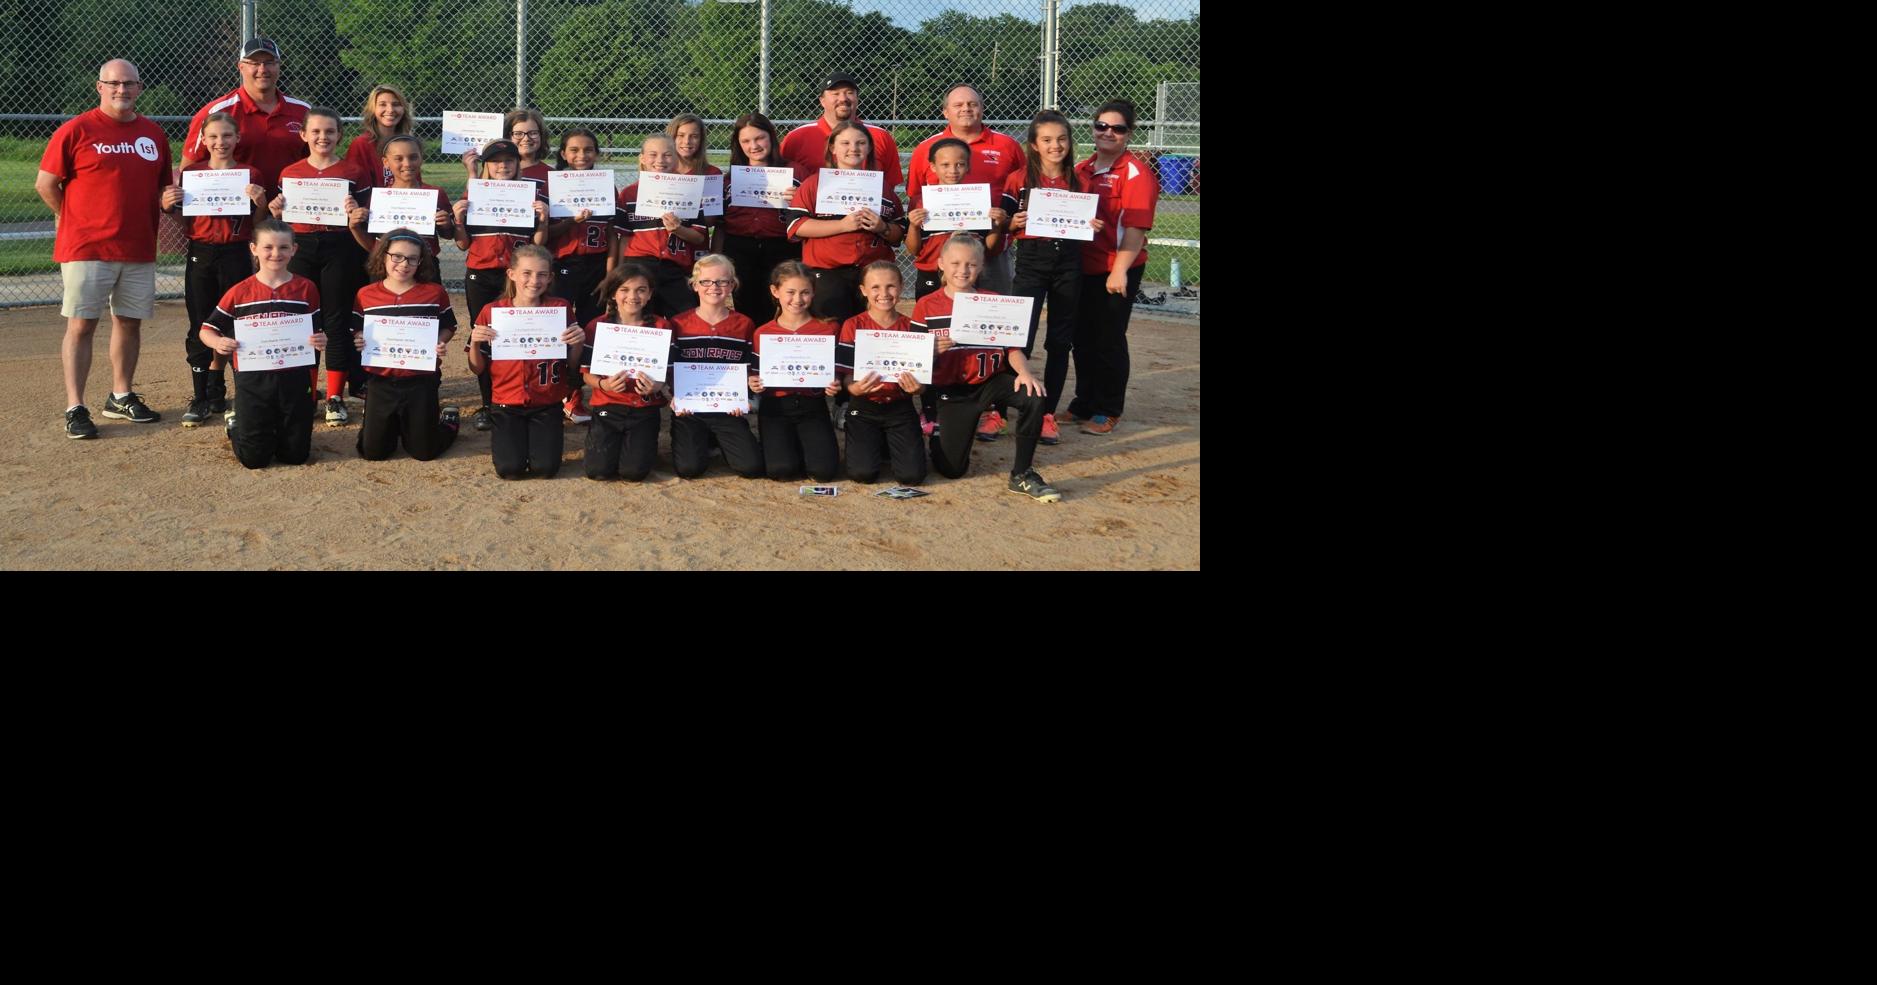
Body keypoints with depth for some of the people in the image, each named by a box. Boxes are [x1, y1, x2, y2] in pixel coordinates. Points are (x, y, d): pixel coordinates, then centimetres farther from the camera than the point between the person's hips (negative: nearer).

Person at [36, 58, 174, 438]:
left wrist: (169, 200, -1)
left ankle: (121, 397, 25)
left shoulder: (154, 134, 11)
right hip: (86, 248, -5)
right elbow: (45, 183, -2)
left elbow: (163, 186, 21)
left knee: (130, 321, 11)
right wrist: (73, 220, 0)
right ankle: (75, 408, -3)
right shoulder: (76, 130, -5)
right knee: (81, 324, -5)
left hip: (139, 249, 5)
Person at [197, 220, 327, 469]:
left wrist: (321, 341, -15)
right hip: (253, 380, -1)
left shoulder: (306, 289, 2)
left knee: (296, 455, 4)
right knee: (254, 458, -2)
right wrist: (218, 343, -16)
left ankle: (278, 428, 37)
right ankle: (237, 427, 32)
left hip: (295, 379, 1)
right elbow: (207, 329, 6)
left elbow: (317, 333, 9)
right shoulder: (240, 292, 0)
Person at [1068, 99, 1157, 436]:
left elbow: (1136, 228, -17)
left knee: (1109, 340, 2)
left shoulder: (1136, 174, -10)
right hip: (1082, 267, 6)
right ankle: (1084, 405, 28)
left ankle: (1109, 412, 15)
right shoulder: (1081, 170, 11)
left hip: (1116, 272, -6)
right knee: (1083, 339, 14)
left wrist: (1120, 270, -22)